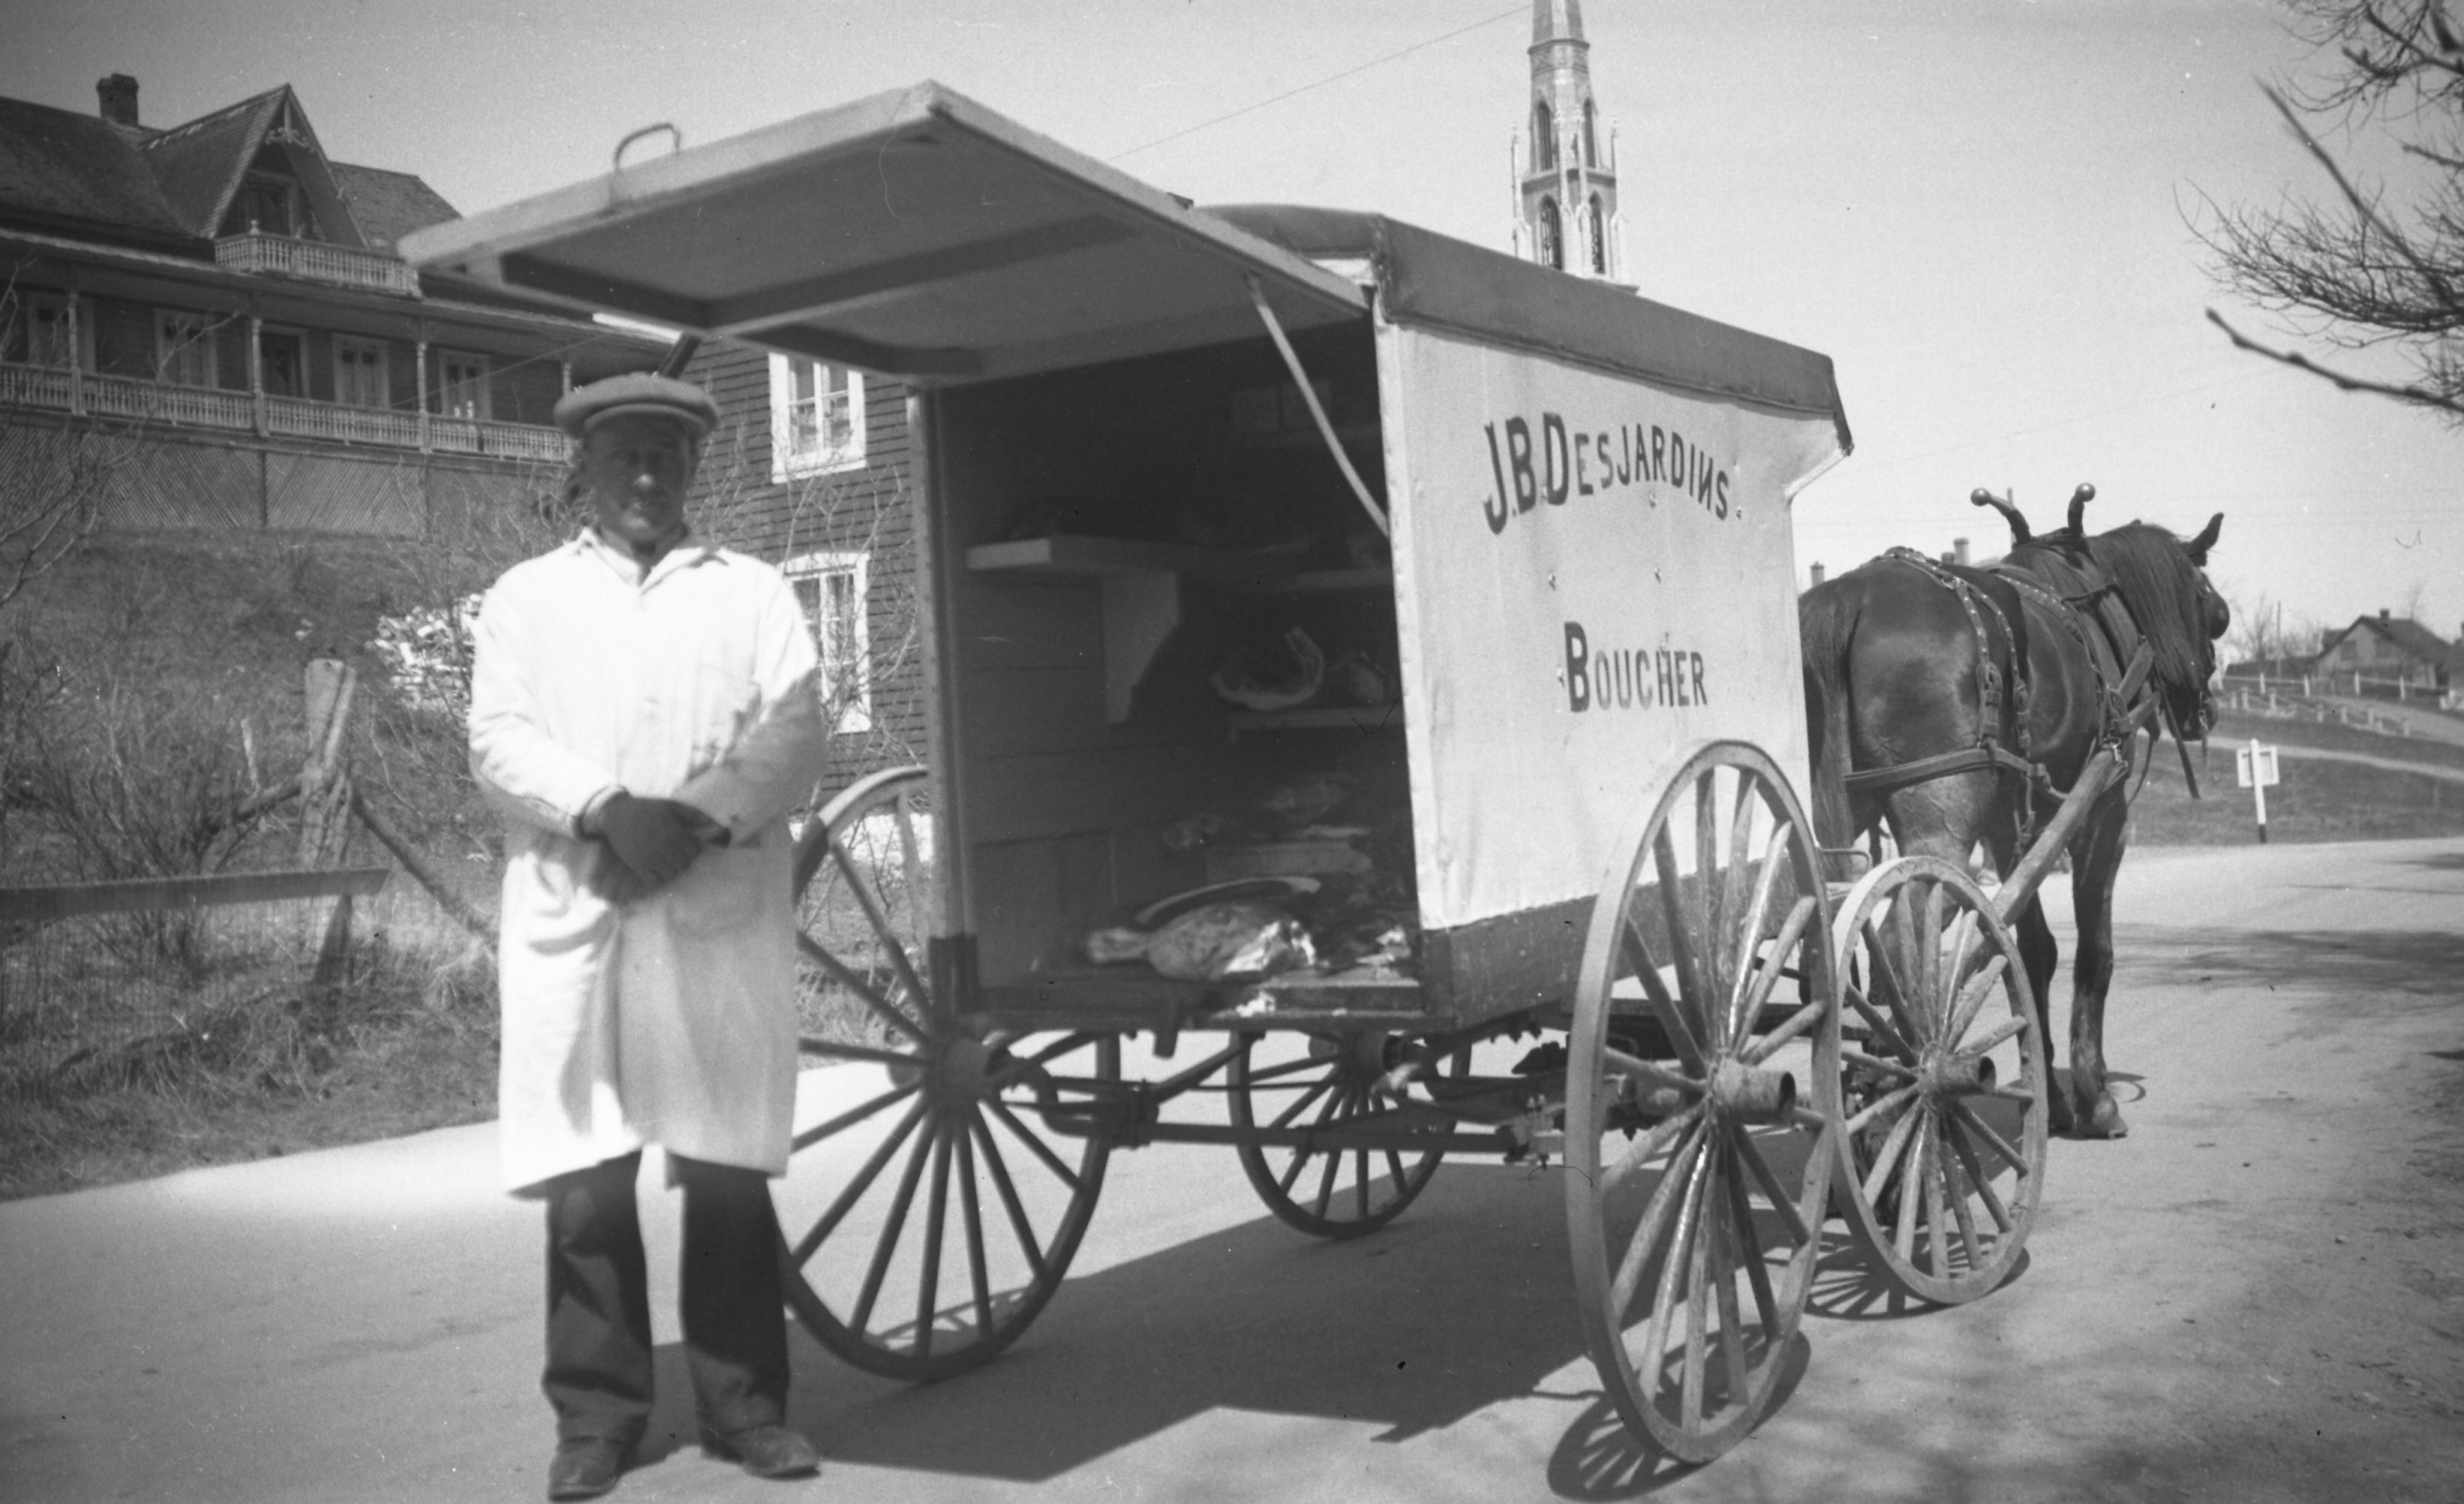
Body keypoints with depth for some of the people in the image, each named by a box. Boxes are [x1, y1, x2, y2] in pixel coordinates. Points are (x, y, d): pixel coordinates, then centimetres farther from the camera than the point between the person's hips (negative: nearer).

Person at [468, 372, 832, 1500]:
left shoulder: (754, 592, 16)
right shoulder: (526, 596, 16)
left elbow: (795, 729, 3)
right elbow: (497, 739, 2)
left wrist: (697, 818, -13)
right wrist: (605, 810, -15)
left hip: (724, 918, 0)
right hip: (572, 921, 0)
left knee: (729, 1175, 3)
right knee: (586, 1183, 0)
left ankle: (744, 1403, 14)